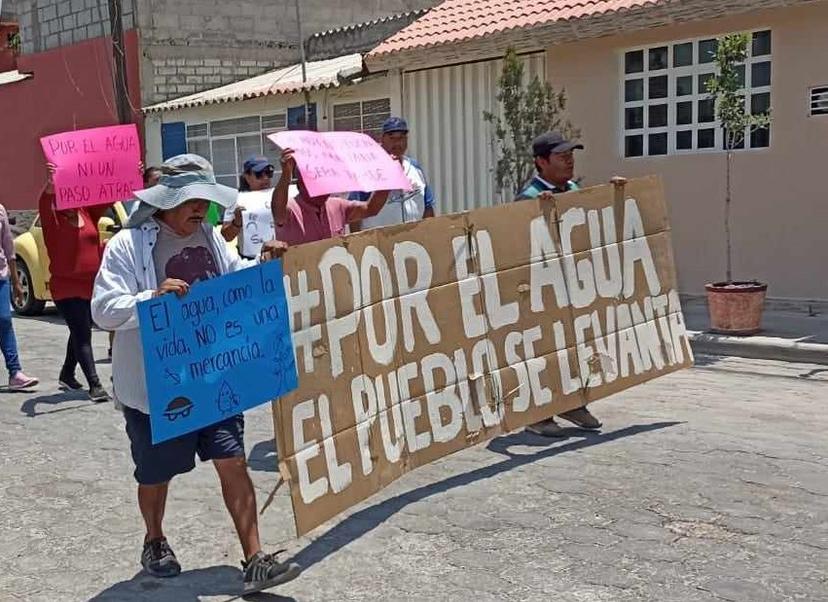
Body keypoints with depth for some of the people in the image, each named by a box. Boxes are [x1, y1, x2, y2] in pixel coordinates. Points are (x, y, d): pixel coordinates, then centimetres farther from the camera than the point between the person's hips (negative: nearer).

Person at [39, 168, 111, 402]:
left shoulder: (87, 213, 6)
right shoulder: (53, 219, -8)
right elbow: (44, 202, -28)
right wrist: (50, 183, -50)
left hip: (91, 284, 6)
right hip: (66, 287, -6)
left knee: (80, 332, 19)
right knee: (83, 335, -10)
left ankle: (67, 375, 37)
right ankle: (95, 385, -11)